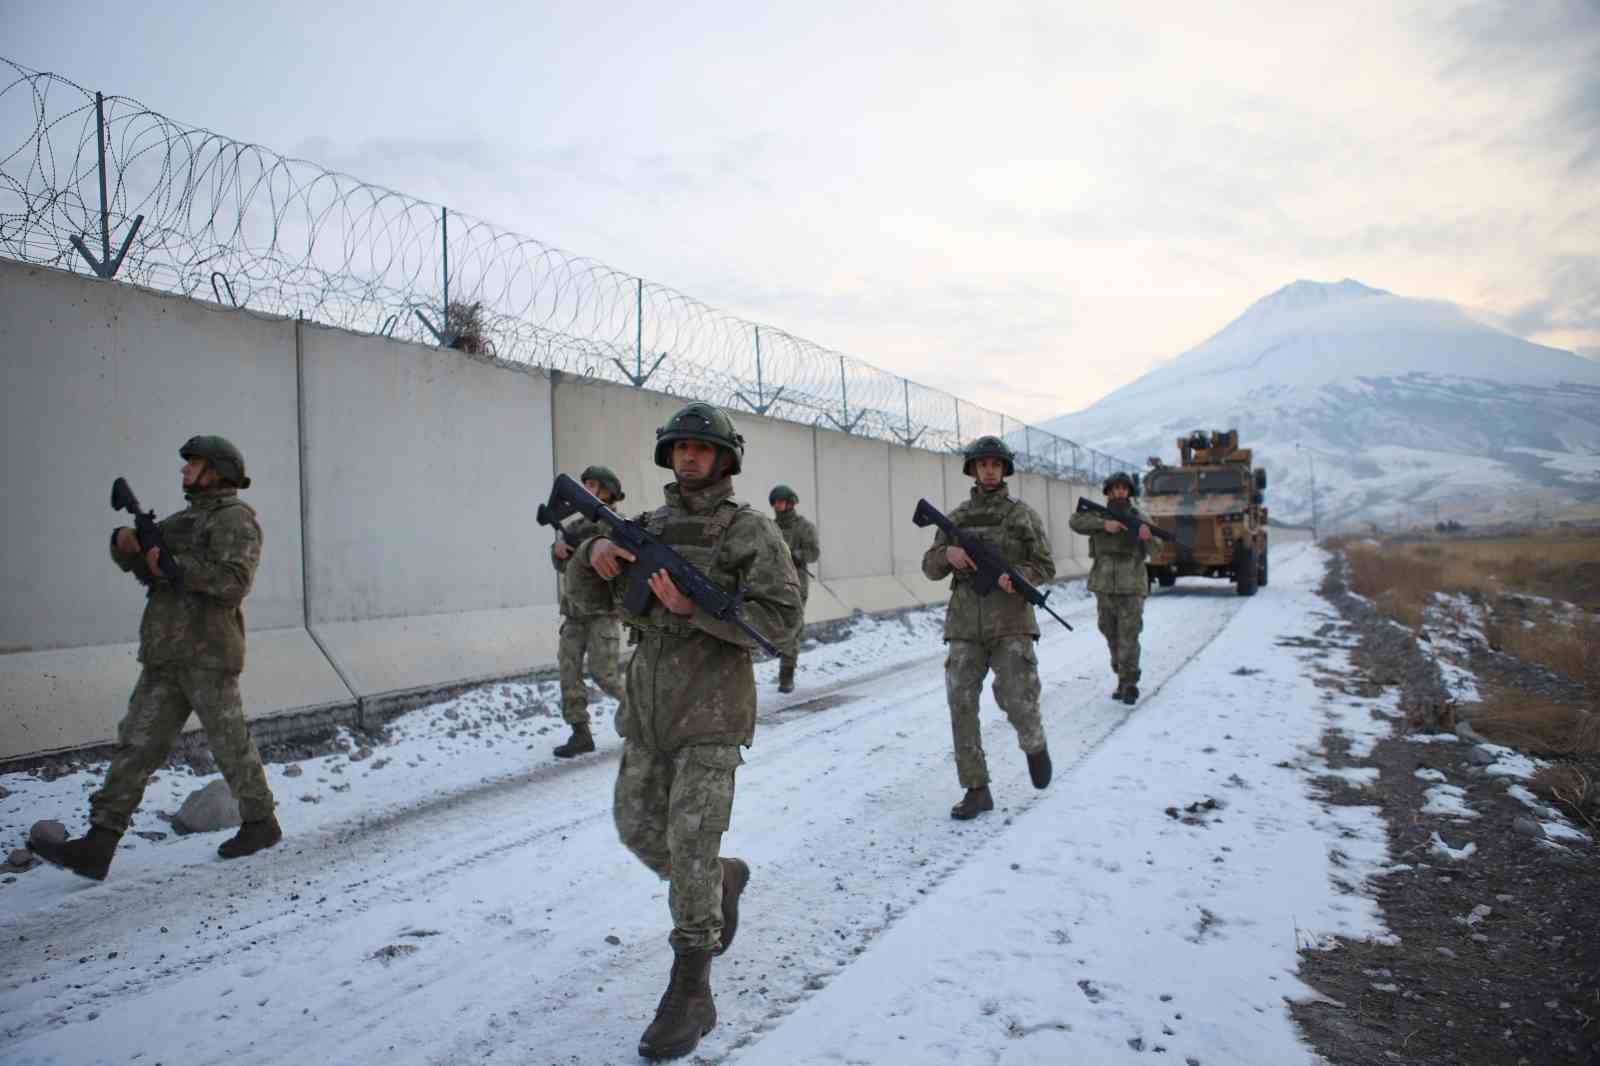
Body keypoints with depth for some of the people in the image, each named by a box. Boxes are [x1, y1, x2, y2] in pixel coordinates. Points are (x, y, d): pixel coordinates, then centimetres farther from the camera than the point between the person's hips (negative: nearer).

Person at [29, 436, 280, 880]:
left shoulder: (235, 520, -6)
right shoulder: (183, 520, 21)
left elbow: (234, 582, -19)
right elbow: (142, 564, 18)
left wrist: (174, 565, -18)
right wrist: (126, 544, -3)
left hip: (208, 655, -8)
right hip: (165, 658, 8)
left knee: (231, 743, 2)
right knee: (136, 746, 3)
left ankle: (261, 823, 17)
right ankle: (98, 846, 3)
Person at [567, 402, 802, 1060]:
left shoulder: (751, 532, -7)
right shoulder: (650, 526, 10)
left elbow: (782, 620, -15)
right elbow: (582, 582, 13)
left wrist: (693, 606, -24)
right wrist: (597, 550, -11)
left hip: (712, 713, -6)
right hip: (647, 709, 7)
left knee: (691, 846, -6)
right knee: (636, 826, 15)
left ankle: (690, 996, 7)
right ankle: (726, 880, 42)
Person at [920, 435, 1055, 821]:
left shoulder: (1023, 515, 4)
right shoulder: (956, 519, 11)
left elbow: (1046, 567, 2)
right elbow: (931, 569, 9)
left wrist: (1014, 577, -18)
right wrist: (948, 554, -14)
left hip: (1011, 623, -2)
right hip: (965, 627, 3)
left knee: (1017, 699, -14)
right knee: (961, 706, -4)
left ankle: (1034, 744, 22)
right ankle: (977, 791, 6)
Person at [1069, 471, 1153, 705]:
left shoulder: (1140, 516, 1)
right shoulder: (1098, 514, 4)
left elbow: (1146, 551, -8)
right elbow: (1075, 522, -15)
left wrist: (1146, 538, -31)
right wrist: (1103, 524, -27)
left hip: (1131, 588, -2)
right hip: (1103, 586, 2)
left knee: (1129, 638, -7)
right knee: (1112, 636, 12)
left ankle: (1129, 685, -1)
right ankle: (1123, 678, 25)